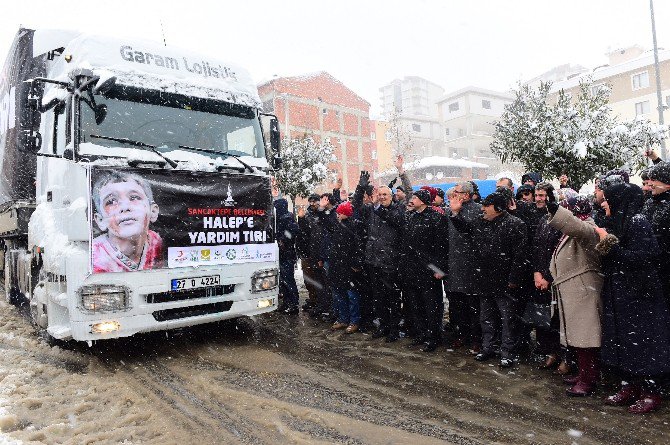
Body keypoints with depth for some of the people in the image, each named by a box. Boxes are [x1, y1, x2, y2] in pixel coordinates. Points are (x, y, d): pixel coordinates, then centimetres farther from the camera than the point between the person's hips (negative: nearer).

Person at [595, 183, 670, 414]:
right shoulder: (616, 223, 11)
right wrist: (604, 242, -1)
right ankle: (630, 386, 25)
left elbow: (640, 257, -22)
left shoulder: (637, 222, -14)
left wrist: (609, 243, -18)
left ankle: (651, 392, 16)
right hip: (618, 294, 8)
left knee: (641, 342, 2)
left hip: (638, 294, -8)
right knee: (621, 341, 13)